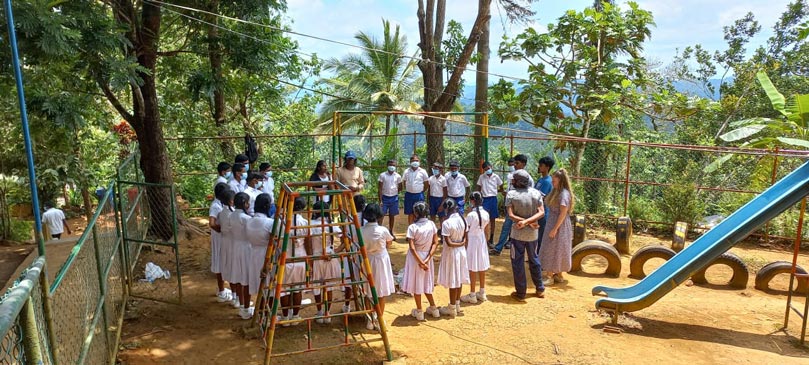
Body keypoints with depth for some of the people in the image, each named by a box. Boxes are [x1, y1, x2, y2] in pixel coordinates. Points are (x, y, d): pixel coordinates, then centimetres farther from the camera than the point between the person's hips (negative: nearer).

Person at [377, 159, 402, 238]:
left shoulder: (398, 176, 0)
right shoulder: (382, 175, -5)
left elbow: (400, 188, 13)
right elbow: (380, 188, -6)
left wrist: (394, 191, 3)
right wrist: (380, 200, -10)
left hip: (394, 198, 2)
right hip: (385, 198, -2)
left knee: (392, 216, 11)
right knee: (381, 215, -6)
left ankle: (391, 232, 23)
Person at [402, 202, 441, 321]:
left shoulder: (412, 227, -18)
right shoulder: (431, 224, -5)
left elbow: (412, 247, -20)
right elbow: (435, 243, -6)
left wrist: (420, 262, -15)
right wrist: (427, 259, -9)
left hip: (416, 257, -4)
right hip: (427, 256, 4)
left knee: (416, 284, 11)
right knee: (426, 283, 21)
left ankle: (419, 312, 21)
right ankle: (433, 308, 27)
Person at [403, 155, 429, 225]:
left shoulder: (423, 171, -3)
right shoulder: (406, 171, 2)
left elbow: (426, 184, 4)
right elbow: (404, 183, 12)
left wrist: (421, 191, 5)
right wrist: (409, 190, 7)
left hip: (419, 195, -1)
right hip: (409, 195, 2)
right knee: (410, 213, 8)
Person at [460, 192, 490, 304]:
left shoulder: (471, 215, -19)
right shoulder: (486, 214, -3)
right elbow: (486, 230, 6)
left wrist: (465, 246, -3)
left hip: (472, 241, -6)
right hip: (482, 240, 6)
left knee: (473, 269, 3)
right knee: (482, 267, 14)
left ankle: (472, 295, 11)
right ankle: (482, 293, 25)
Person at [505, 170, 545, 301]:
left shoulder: (511, 194, -12)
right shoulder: (536, 193, -2)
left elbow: (511, 215, -18)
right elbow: (541, 212, -10)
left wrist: (525, 221, -15)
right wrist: (528, 221, -17)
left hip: (518, 234, -4)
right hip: (532, 233, 4)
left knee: (518, 262, 7)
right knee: (534, 259, 21)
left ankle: (520, 293, 13)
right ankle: (540, 289, 30)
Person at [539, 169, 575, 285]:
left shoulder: (564, 193, -18)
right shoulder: (556, 191, 9)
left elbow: (563, 214, -20)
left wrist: (555, 229, -20)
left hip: (559, 226, -9)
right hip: (552, 224, 9)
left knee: (556, 250, 0)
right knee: (552, 250, 15)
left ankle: (558, 276, 12)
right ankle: (556, 274, 25)